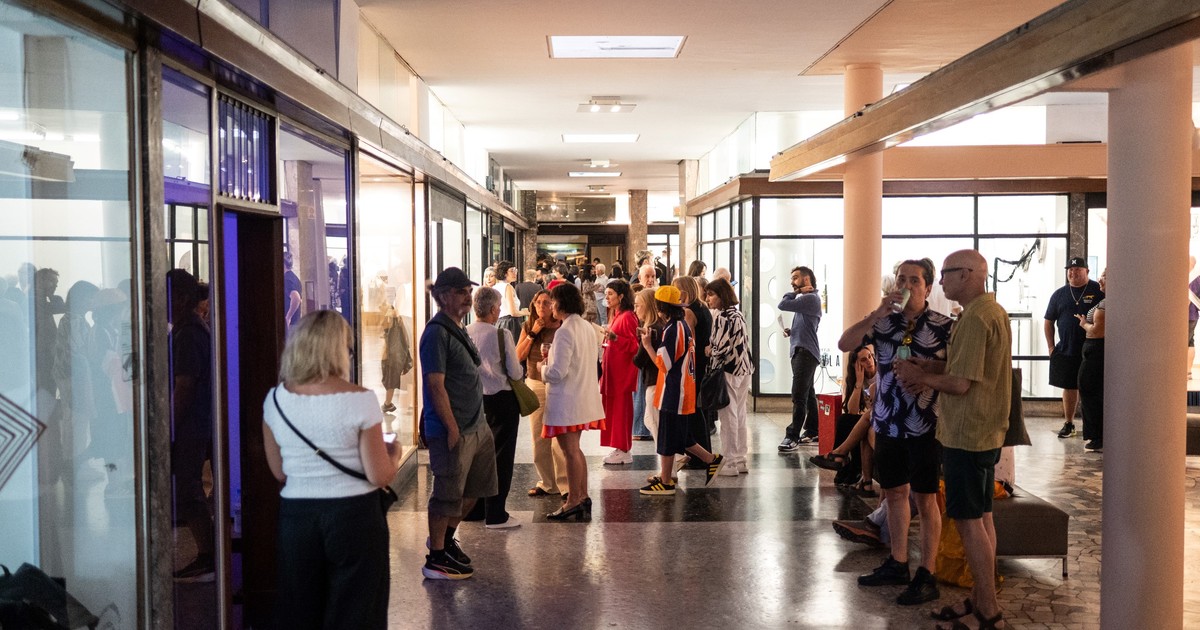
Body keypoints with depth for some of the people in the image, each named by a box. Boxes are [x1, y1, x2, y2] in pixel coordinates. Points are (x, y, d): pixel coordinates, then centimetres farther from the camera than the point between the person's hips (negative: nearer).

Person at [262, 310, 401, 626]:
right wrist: (394, 453, 9)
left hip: (296, 517, 4)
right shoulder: (360, 400, -14)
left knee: (300, 615, 17)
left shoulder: (275, 399, -1)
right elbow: (380, 476, -11)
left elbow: (279, 472, 7)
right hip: (354, 517, -4)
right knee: (354, 615, 10)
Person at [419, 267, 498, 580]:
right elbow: (436, 386, -21)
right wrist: (452, 429, -21)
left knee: (475, 487, 19)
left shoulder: (457, 329, 15)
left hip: (476, 425, 10)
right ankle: (436, 558, 11)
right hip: (452, 430, -10)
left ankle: (445, 537, 36)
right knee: (448, 494, -1)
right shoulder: (437, 333, -16)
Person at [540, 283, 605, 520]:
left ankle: (574, 501, 9)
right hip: (584, 397, 9)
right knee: (574, 449, 18)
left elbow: (557, 372, -24)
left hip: (566, 400, -9)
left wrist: (543, 367, -2)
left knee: (570, 450, 1)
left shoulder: (565, 332, -20)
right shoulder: (587, 327, 7)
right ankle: (583, 497, 24)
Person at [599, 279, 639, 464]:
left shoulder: (627, 317, -14)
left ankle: (624, 452, 2)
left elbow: (634, 345, -19)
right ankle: (619, 449, 17)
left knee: (621, 408, -5)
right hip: (613, 369, 9)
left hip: (622, 371, -9)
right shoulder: (617, 316, 15)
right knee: (613, 408, 11)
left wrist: (615, 337, -27)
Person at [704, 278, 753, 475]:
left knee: (728, 416, -3)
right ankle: (740, 460, 20)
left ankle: (730, 463, 1)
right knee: (739, 415, 13)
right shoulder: (737, 314, 13)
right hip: (743, 369, 9)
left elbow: (720, 349, -19)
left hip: (728, 371, -9)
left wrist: (706, 351, -5)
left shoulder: (722, 317, -15)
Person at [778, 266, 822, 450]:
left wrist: (796, 292, -4)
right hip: (801, 351, 11)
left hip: (806, 352, -11)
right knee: (807, 394, 14)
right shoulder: (805, 299, 20)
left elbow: (783, 305, -19)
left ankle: (793, 437, -15)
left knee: (799, 396, -13)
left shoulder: (810, 298, -12)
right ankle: (812, 432, 21)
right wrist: (791, 331, 8)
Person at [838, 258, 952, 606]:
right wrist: (877, 313, -16)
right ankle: (897, 564, 29)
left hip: (924, 426, -4)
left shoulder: (943, 326, -6)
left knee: (924, 499, 2)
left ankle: (927, 575, 11)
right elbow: (844, 344, -7)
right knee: (894, 493, 15)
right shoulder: (884, 321, 4)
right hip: (887, 422, 4)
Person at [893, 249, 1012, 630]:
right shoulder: (993, 311, 14)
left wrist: (920, 377, -7)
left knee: (968, 521, -3)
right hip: (985, 431, 10)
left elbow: (960, 383, -23)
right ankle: (981, 599, 25)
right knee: (981, 517, 16)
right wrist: (929, 370, 5)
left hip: (966, 435, -10)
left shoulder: (975, 319, -20)